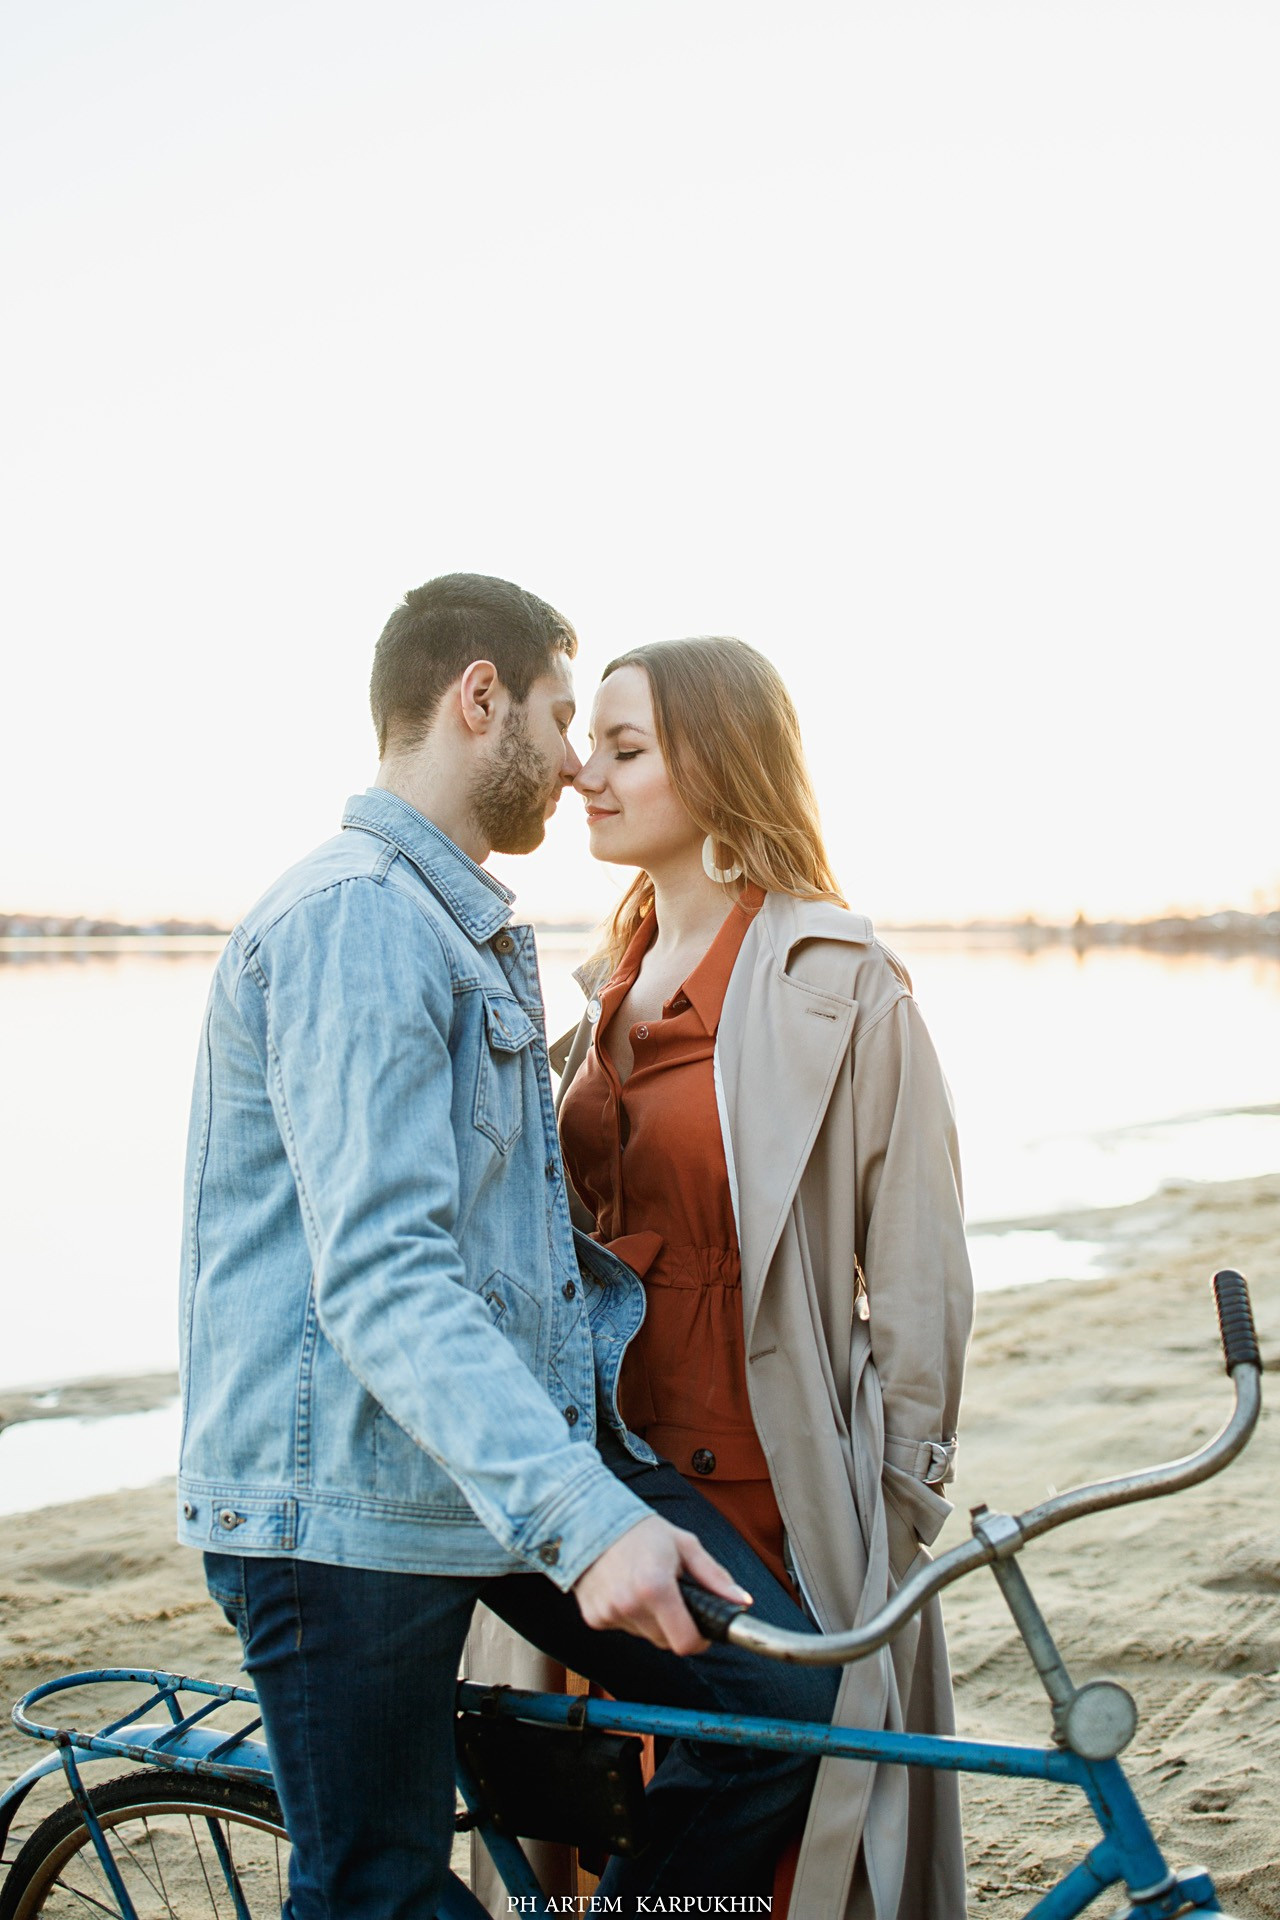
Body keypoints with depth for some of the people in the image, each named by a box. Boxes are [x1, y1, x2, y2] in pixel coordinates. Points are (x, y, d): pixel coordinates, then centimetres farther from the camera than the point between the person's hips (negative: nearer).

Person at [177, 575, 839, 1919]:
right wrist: (580, 1514, -35)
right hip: (347, 1499, -9)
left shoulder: (467, 930, 19)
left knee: (781, 1702, -3)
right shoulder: (356, 916, -16)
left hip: (505, 1453, 9)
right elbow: (379, 1274, -27)